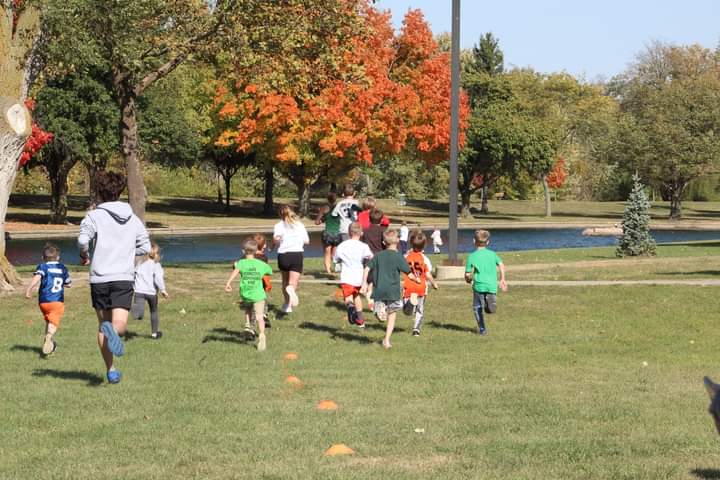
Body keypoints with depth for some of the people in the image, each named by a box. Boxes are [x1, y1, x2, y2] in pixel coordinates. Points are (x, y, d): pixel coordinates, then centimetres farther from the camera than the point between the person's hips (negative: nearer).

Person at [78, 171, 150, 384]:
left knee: (103, 324, 14)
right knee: (120, 324, -10)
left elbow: (83, 240, -17)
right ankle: (113, 330, -46)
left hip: (100, 278, -1)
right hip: (124, 278, 1)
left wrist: (84, 255, 4)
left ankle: (111, 369, 10)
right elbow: (145, 247, 11)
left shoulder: (94, 216, -2)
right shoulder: (133, 219, 10)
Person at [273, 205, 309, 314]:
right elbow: (306, 241, 11)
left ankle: (287, 305, 26)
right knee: (293, 283, -7)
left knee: (285, 281, 21)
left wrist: (277, 243, 3)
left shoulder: (279, 225, 3)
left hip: (283, 255, 0)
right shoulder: (300, 225, 11)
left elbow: (276, 237, -17)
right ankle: (291, 289, -42)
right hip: (297, 254, 0)